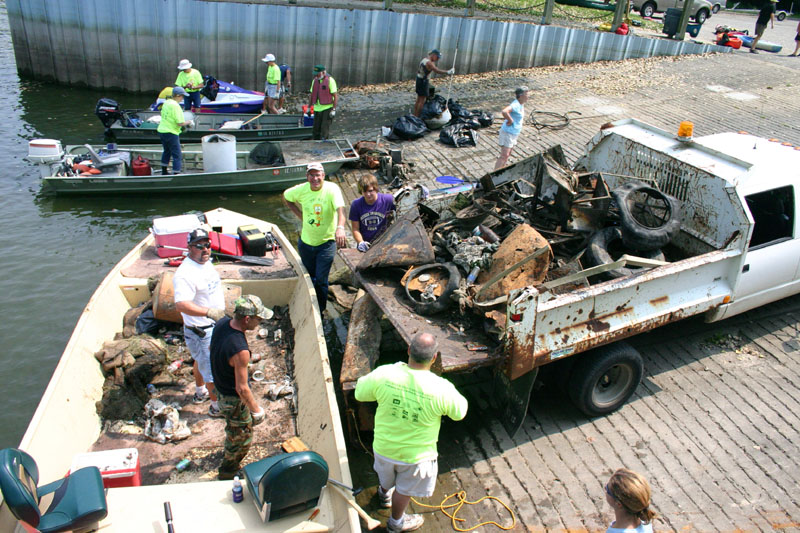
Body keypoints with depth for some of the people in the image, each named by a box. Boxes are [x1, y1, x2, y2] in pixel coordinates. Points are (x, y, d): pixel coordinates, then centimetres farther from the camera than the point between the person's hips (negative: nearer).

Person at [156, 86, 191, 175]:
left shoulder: (166, 102, 9)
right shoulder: (175, 105, -18)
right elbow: (180, 123, -22)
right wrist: (188, 122, -3)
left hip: (161, 131, 10)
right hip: (171, 133, -10)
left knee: (167, 151, 27)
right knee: (177, 155, -5)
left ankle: (164, 171, 38)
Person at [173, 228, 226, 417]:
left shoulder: (206, 263, 2)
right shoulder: (185, 273, -29)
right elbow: (181, 304, -43)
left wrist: (222, 312, 25)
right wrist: (209, 312, -52)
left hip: (215, 324, 9)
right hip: (200, 331, -9)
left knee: (201, 361, 29)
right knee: (212, 369, 4)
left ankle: (200, 393, 49)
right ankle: (217, 407, 21)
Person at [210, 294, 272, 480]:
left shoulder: (222, 323, -15)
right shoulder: (240, 350, -40)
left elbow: (212, 350, 7)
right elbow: (242, 388, -30)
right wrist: (256, 410, -15)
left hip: (220, 386, 9)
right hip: (233, 398, -9)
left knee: (234, 427, 35)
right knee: (242, 437, 16)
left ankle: (229, 452, 62)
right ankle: (227, 473, 39)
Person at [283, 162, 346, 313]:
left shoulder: (332, 189, -20)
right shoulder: (301, 190, -8)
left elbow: (340, 208, -37)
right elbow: (286, 197, 13)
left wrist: (340, 227, -57)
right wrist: (300, 214, 1)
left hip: (326, 242, -4)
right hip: (306, 241, 4)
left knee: (321, 280, -4)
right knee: (308, 277, 18)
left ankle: (320, 312, 17)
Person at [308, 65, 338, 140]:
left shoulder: (330, 80, -9)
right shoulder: (315, 80, 9)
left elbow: (335, 96, -11)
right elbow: (312, 95, 17)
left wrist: (334, 109, -16)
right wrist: (309, 107, 15)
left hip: (327, 108, -6)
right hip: (317, 108, 6)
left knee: (324, 129, -9)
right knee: (316, 129, 8)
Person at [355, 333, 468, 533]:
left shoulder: (384, 374, -28)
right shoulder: (442, 389, -31)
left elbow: (360, 393, -8)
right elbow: (460, 412, -11)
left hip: (383, 447, 3)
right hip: (416, 455, -3)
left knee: (386, 476, 36)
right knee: (404, 490, 27)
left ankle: (385, 493, 67)